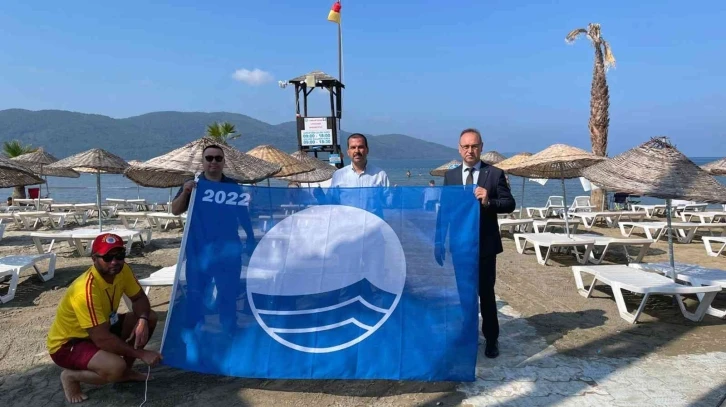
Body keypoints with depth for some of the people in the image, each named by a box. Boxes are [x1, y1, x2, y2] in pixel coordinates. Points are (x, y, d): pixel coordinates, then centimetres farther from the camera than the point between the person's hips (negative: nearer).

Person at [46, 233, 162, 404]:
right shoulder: (85, 290, -34)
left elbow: (139, 298, -1)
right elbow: (102, 339, -33)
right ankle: (71, 376, -1)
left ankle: (125, 370, 9)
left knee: (149, 317, -7)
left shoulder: (121, 270, -13)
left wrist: (142, 320, -23)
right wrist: (141, 354, -28)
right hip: (67, 344, -8)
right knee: (116, 367, -33)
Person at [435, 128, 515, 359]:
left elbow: (510, 205, -5)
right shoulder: (450, 176, 5)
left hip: (485, 245, -2)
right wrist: (439, 242, 3)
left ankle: (491, 339, 23)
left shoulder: (495, 174, -4)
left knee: (486, 293, 8)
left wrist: (489, 202, -24)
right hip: (458, 244, 3)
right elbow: (444, 210, 5)